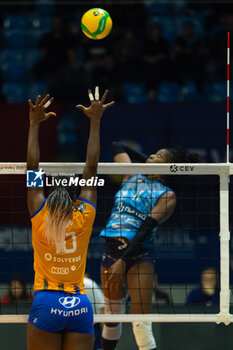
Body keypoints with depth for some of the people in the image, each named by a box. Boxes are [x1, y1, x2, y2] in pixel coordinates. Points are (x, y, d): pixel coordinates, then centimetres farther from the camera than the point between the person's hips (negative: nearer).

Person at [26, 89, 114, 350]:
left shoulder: (40, 216, 1)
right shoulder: (84, 216, 4)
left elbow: (32, 167, 6)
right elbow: (91, 168, 10)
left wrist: (35, 124, 12)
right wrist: (95, 121, 16)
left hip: (46, 303, -2)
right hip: (80, 306, 2)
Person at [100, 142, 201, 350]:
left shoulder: (167, 196, -2)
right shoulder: (132, 177, 13)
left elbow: (145, 229, -13)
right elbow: (117, 147, 26)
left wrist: (122, 261, -21)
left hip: (139, 255, -5)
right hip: (111, 250, 5)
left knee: (141, 325, -14)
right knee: (111, 317, 10)